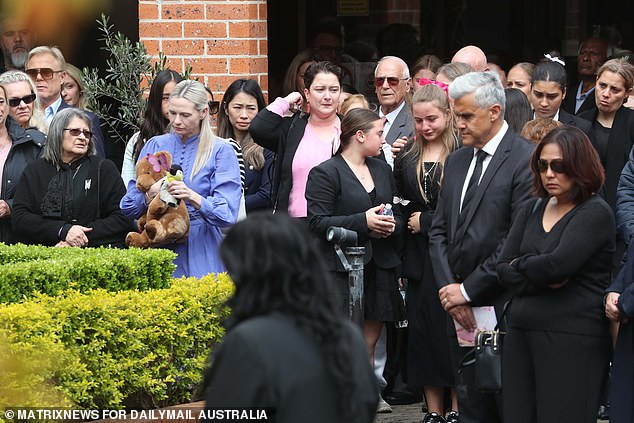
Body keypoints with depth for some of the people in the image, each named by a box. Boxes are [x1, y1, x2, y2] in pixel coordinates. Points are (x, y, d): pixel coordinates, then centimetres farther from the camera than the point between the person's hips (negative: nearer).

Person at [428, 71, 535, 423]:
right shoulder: (456, 161, 15)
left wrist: (468, 289, -12)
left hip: (502, 307, -7)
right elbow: (439, 232, 15)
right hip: (459, 306, 7)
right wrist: (449, 289, 0)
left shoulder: (526, 160, -10)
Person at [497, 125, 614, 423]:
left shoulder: (596, 213, -6)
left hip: (572, 339, -6)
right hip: (521, 334, 6)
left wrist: (521, 265, 0)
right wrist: (543, 279, -11)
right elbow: (503, 270, 7)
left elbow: (560, 263, -19)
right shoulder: (532, 210, 15)